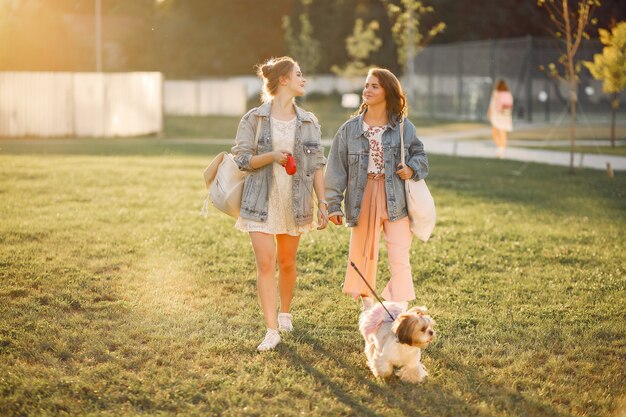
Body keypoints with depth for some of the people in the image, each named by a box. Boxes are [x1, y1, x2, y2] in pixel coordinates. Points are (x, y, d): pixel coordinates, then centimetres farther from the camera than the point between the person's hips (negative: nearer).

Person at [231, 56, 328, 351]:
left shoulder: (309, 122, 6)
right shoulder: (254, 119, -3)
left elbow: (317, 165, 7)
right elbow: (242, 159, -3)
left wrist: (322, 204, 2)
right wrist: (272, 156, -20)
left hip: (294, 203, 3)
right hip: (262, 202, -3)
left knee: (287, 263, 12)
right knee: (265, 264, -9)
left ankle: (285, 313, 34)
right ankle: (272, 330, -6)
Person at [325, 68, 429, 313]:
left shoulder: (403, 127, 3)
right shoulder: (350, 129, 3)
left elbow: (420, 155, 15)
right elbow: (337, 168, 3)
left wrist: (412, 169, -8)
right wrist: (333, 204, -2)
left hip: (394, 199, -1)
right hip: (362, 198, 1)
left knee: (400, 259, -8)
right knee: (362, 254, 11)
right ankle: (366, 301, 34)